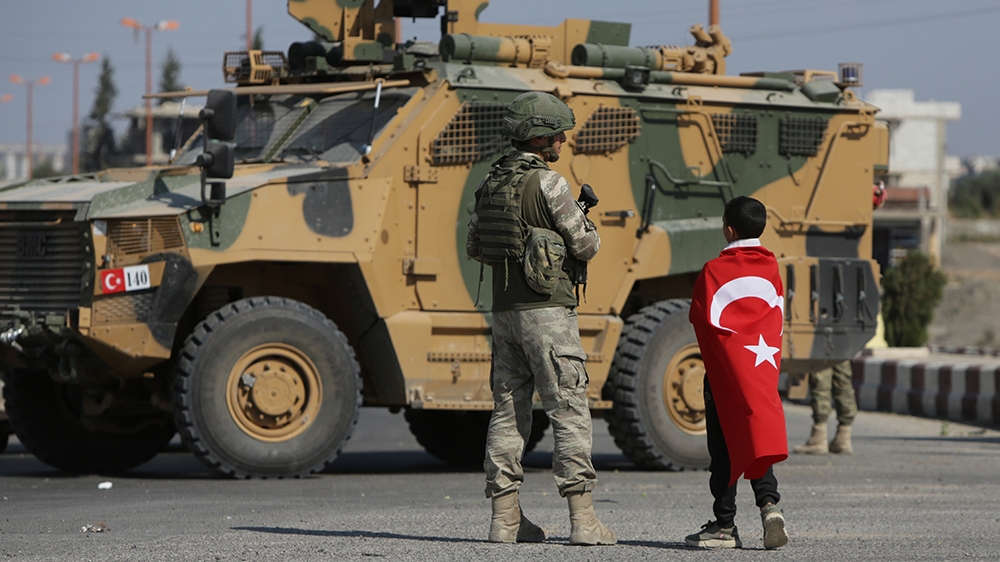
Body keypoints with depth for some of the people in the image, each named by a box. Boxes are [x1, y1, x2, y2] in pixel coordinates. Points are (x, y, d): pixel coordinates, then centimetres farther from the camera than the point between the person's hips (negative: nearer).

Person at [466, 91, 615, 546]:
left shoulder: (491, 183, 10)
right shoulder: (548, 184, -12)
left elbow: (474, 248, 18)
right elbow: (586, 246, -8)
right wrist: (586, 228, 13)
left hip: (504, 311, 7)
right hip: (547, 310, -7)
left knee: (508, 411, 10)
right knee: (569, 411, -5)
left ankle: (505, 517, 10)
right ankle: (582, 519, -9)